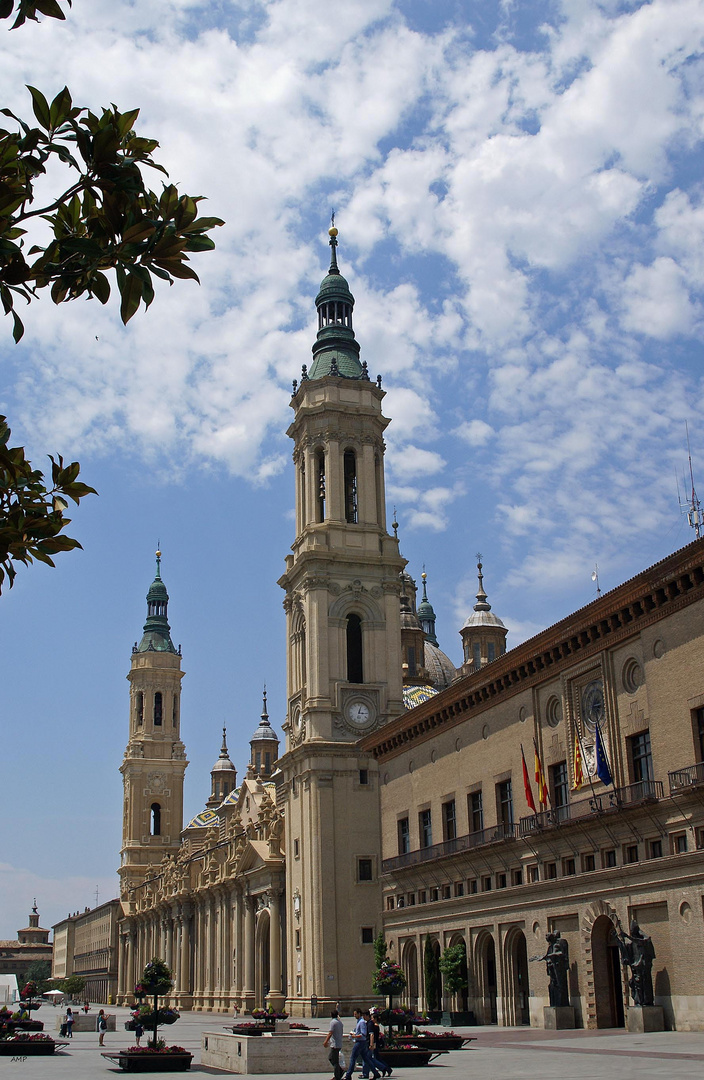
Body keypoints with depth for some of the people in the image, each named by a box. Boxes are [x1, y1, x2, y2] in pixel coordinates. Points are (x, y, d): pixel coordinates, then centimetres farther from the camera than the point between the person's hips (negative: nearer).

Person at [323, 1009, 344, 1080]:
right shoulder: (340, 1022, 12)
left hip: (335, 1045, -9)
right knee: (330, 1058, 20)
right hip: (339, 1044, 9)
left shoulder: (333, 1022, -13)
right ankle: (340, 1071, 16)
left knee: (335, 1061, -3)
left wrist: (326, 1042, -16)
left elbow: (330, 1033, -20)